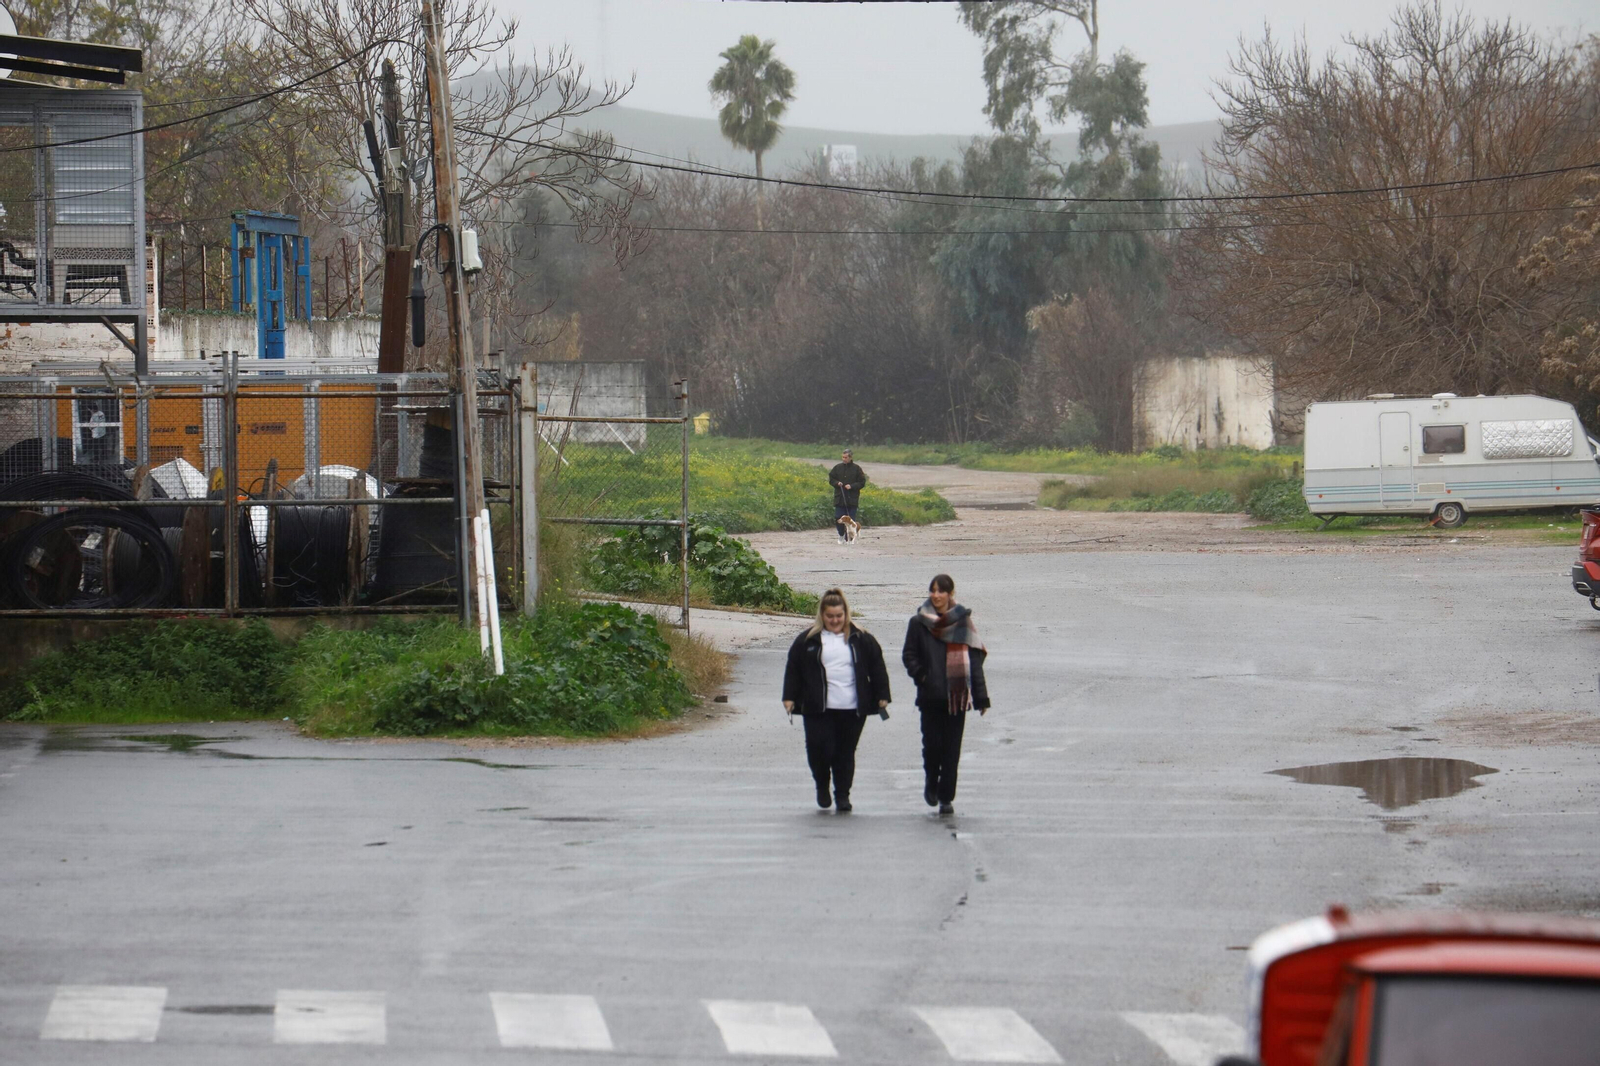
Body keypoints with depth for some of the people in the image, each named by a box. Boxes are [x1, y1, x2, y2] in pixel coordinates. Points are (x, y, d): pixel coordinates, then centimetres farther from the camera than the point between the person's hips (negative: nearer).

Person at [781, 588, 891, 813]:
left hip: (852, 709, 1)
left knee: (845, 753, 3)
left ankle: (842, 795, 13)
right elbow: (793, 670, 8)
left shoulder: (861, 639, 8)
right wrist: (790, 698, 2)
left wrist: (882, 697, 5)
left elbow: (877, 668, 10)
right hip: (818, 709, -1)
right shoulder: (807, 640, 6)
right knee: (820, 750, -7)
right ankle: (822, 786, 20)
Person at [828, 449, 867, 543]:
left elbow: (862, 482, 1)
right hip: (839, 498, 2)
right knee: (838, 518, -3)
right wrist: (837, 483, -7)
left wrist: (852, 486, -13)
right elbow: (831, 479, 14)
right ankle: (841, 535, 18)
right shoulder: (837, 467, 6)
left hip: (852, 499, -2)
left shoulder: (856, 468, 0)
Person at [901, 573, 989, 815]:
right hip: (930, 696, 0)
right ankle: (931, 783, 23)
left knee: (952, 747, -1)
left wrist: (981, 698, 1)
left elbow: (974, 661, 4)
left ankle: (946, 797, 7)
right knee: (932, 743, -5)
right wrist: (920, 674, -12)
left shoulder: (962, 622, 4)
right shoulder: (919, 623, 4)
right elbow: (909, 655, 8)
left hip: (957, 695, 0)